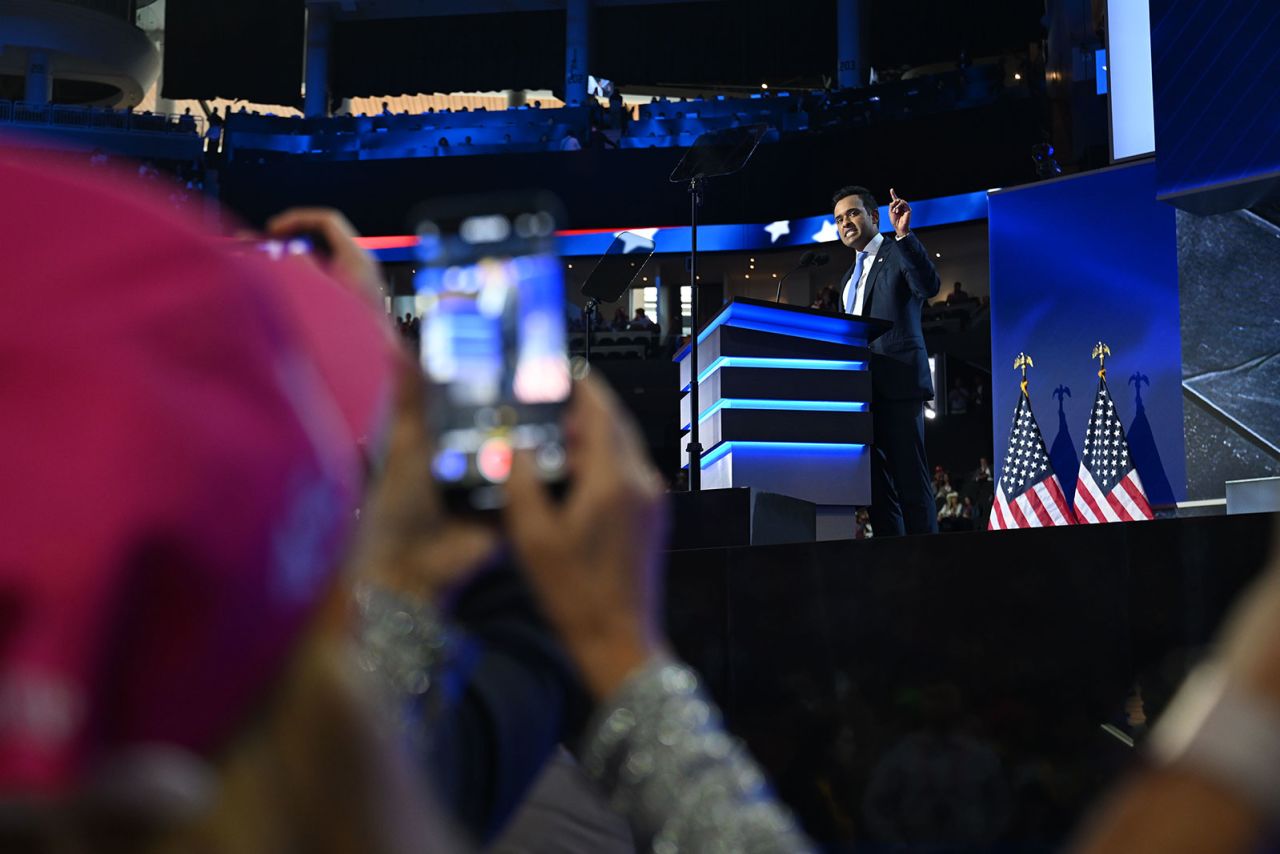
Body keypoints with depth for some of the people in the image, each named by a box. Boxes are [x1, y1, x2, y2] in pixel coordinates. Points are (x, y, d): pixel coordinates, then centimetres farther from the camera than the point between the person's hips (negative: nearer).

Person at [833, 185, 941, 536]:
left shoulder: (899, 254, 2)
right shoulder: (851, 277, 26)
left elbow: (929, 286, -18)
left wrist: (903, 234, -24)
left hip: (898, 385, -8)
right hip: (862, 389, 8)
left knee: (910, 480, -12)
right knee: (877, 487, 5)